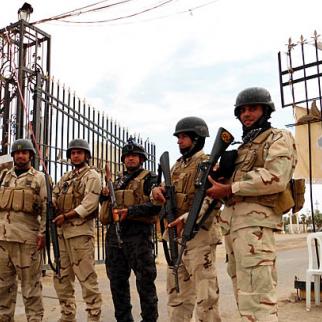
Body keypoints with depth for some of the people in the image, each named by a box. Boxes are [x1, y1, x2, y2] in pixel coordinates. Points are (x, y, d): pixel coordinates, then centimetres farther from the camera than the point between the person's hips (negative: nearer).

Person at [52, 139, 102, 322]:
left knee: (87, 277, -5)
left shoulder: (92, 176, -2)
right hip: (62, 232, 8)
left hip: (80, 231, -8)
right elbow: (54, 199, 14)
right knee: (62, 277, 12)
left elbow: (89, 205, -14)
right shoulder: (66, 178, 20)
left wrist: (66, 216, -16)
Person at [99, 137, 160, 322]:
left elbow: (156, 204, -13)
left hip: (138, 234, -6)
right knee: (117, 280, 11)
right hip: (115, 234, 7)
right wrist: (106, 196, 6)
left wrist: (130, 211, -20)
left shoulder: (149, 179, 1)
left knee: (145, 281, -1)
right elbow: (108, 204, 28)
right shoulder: (118, 180, 20)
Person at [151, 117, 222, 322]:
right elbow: (168, 191, 16)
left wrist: (187, 219, -28)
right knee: (177, 291, 15)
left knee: (204, 293, -3)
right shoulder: (177, 166, 18)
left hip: (198, 234, -8)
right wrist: (158, 191, -7)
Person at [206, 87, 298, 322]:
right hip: (232, 221, 9)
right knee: (244, 291, 12)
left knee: (256, 295, -13)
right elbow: (231, 181, 24)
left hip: (254, 219, -9)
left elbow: (276, 178, -15)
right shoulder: (243, 147, 27)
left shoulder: (279, 138, 2)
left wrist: (228, 189, -14)